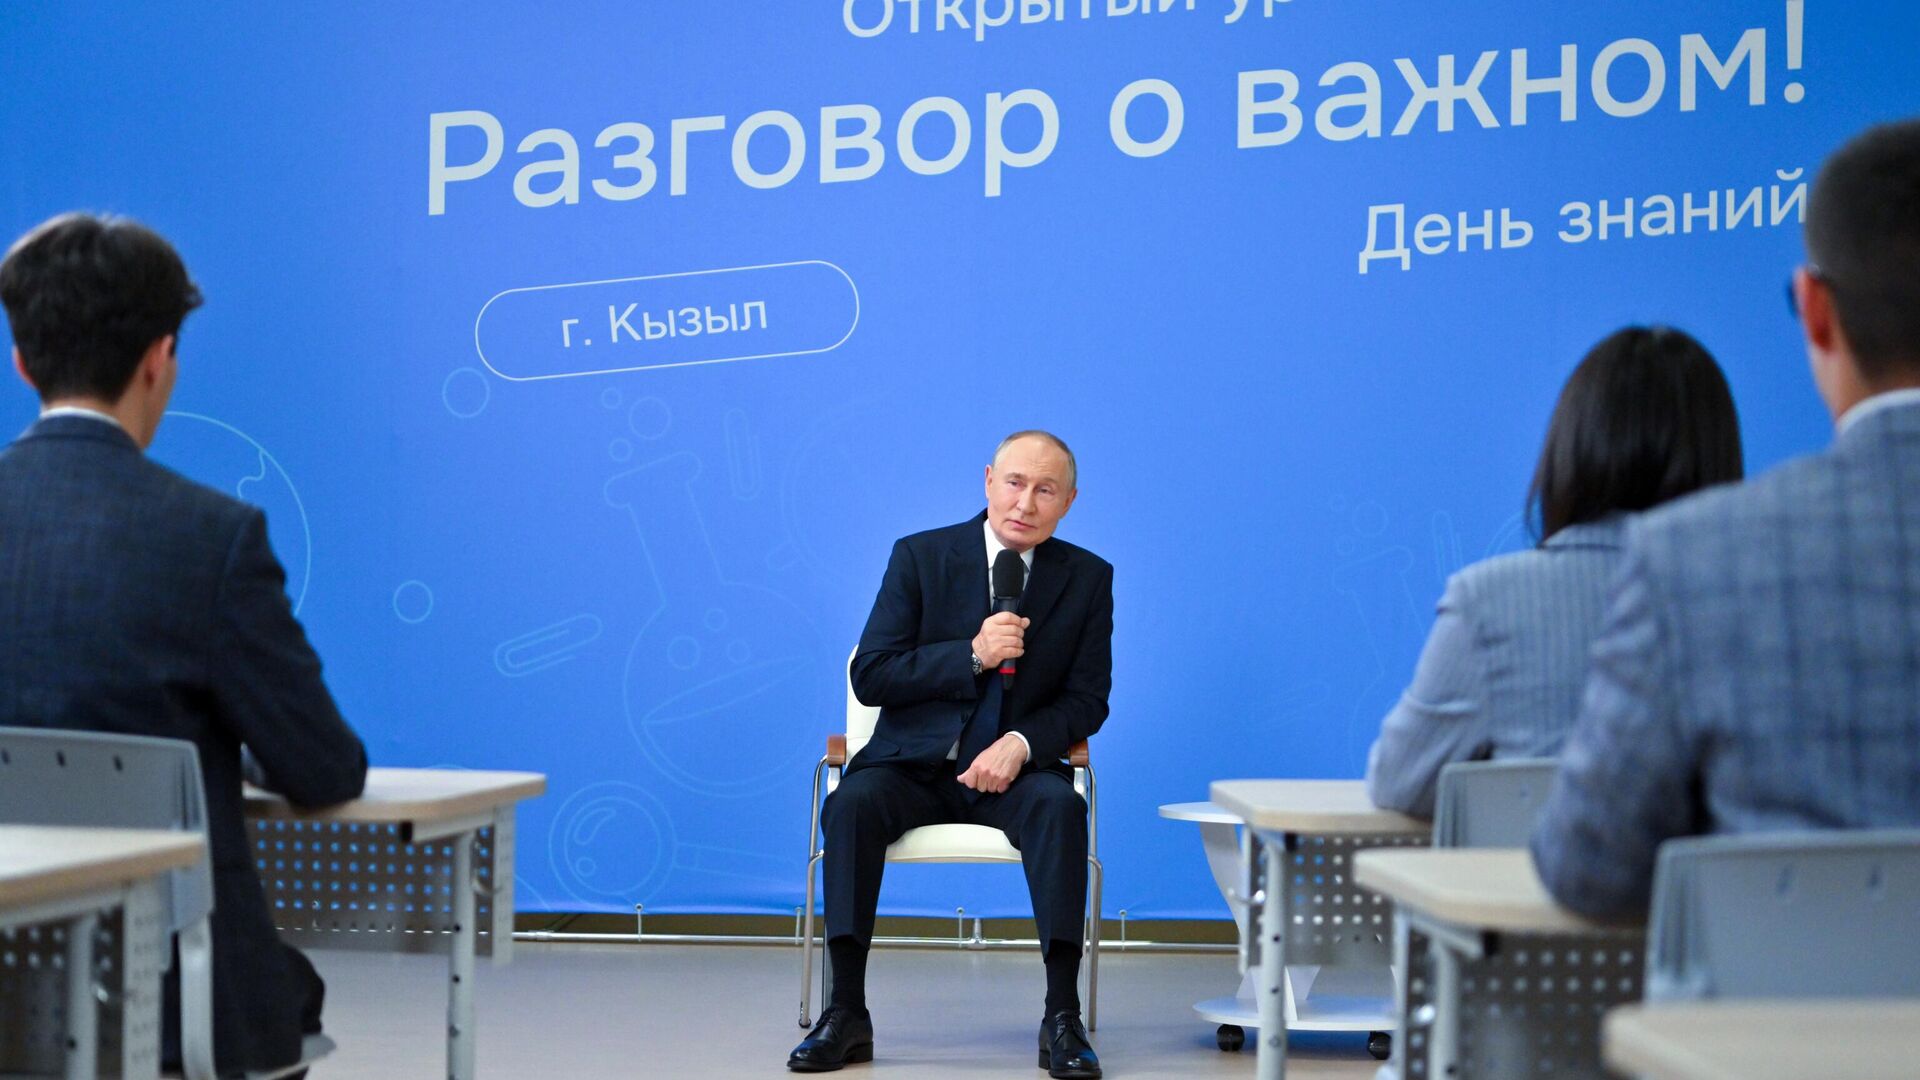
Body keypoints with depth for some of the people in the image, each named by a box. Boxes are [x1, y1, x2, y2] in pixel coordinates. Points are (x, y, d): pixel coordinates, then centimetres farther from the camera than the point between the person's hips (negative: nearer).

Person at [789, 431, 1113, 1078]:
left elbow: (1087, 701, 4)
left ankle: (1062, 1017, -30)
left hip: (1013, 766, 0)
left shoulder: (1087, 578, 5)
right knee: (853, 802, -31)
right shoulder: (920, 557, 1)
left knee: (1059, 805, -33)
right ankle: (846, 1014, -26)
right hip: (914, 765, 0)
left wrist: (1022, 744, -17)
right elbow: (869, 677, -4)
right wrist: (972, 654, -17)